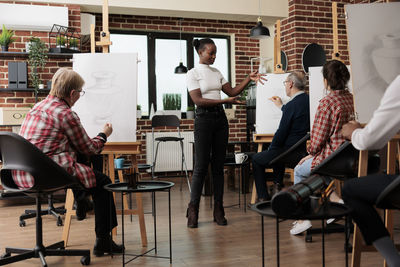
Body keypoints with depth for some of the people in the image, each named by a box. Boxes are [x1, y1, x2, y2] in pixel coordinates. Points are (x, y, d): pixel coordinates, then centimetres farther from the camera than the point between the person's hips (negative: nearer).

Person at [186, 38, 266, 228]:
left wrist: (249, 79, 1)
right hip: (204, 118, -6)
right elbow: (198, 100, -13)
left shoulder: (216, 72, 16)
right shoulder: (193, 73, -2)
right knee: (201, 165, -6)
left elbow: (232, 91, 13)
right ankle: (193, 210, 4)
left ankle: (218, 209, 11)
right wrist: (225, 101, -20)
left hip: (220, 118, 6)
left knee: (218, 165, 5)